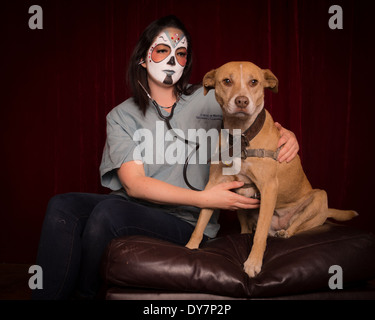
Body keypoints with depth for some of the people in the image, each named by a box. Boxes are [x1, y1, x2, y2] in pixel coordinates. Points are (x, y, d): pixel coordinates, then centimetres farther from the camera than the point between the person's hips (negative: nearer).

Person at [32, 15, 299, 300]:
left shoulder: (206, 102, 7)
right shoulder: (121, 116, 6)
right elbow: (133, 184, -6)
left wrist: (284, 132, -9)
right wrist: (202, 199, -18)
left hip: (188, 221, -1)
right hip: (135, 209, 2)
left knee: (110, 210, -29)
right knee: (63, 206, -25)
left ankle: (82, 293, -6)